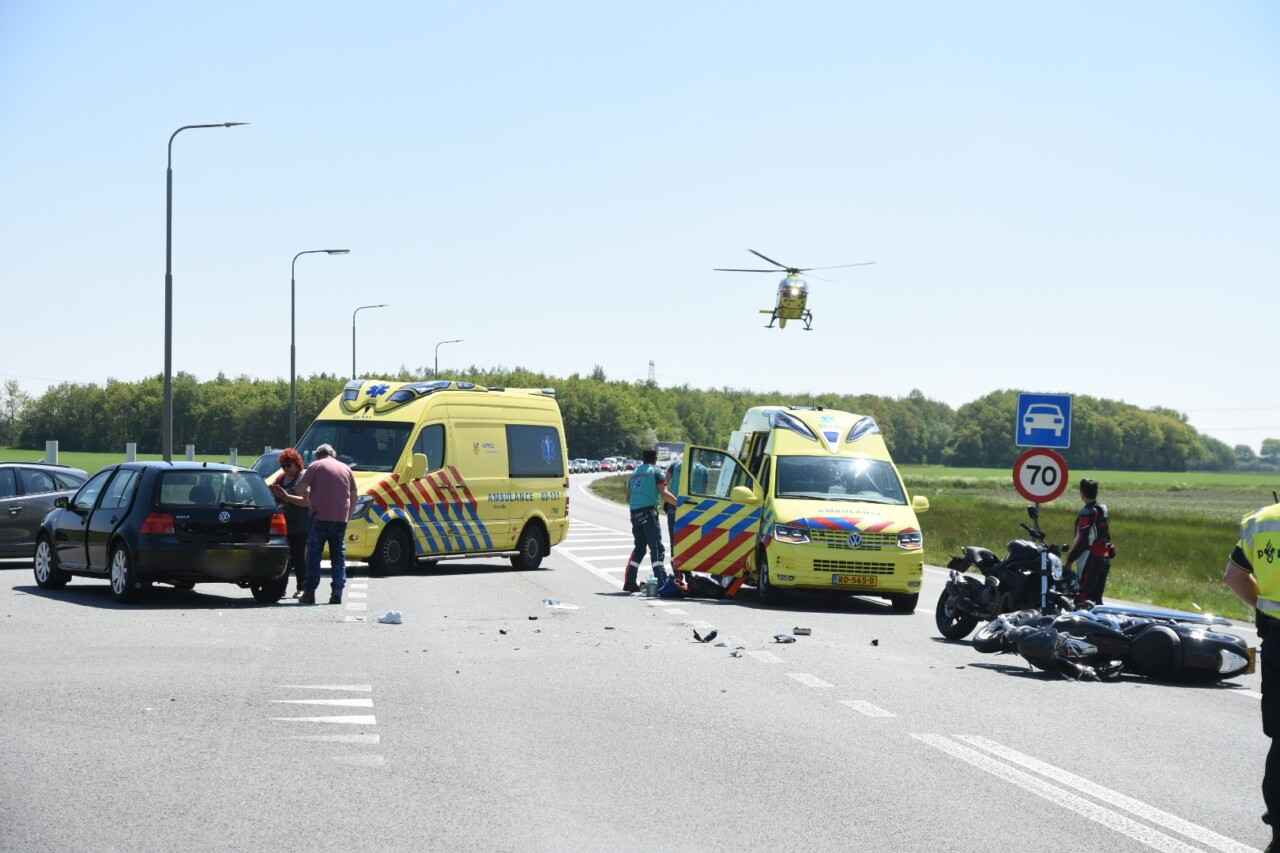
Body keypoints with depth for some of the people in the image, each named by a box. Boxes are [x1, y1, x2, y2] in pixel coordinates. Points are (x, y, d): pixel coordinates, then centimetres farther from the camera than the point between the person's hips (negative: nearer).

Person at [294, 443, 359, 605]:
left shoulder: (316, 466, 1)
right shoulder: (346, 469, 15)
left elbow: (300, 486, -6)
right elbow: (354, 496, 15)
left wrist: (306, 495, 14)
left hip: (320, 517, -4)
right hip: (340, 519, 4)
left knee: (313, 556, 1)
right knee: (338, 557, 8)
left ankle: (309, 594, -1)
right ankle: (336, 594, 2)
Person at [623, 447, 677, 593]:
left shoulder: (635, 472, 19)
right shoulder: (656, 471, 0)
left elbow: (629, 496, 22)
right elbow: (664, 494, -11)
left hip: (634, 512, 6)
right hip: (649, 511, -6)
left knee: (639, 547, 14)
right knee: (656, 547, -7)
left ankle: (629, 581, 9)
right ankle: (661, 582, -15)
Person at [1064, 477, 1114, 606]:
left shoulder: (1087, 512, -15)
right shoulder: (1103, 509, 11)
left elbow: (1082, 541, -18)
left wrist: (1069, 560, -13)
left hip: (1091, 560, -9)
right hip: (1105, 559, 9)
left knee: (1083, 599, -10)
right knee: (1097, 598, 12)